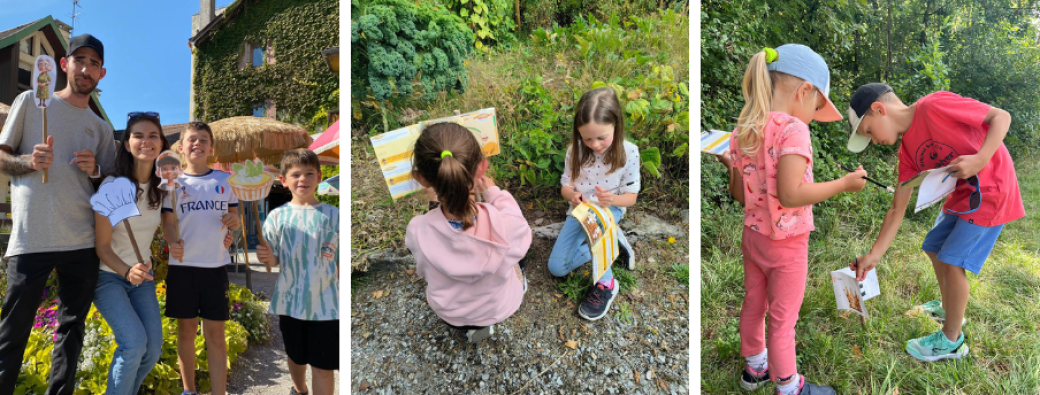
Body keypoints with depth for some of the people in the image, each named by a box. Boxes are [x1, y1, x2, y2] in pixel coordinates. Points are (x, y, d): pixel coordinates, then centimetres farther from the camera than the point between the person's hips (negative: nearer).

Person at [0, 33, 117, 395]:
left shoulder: (102, 128, 17)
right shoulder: (31, 101, 10)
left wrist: (95, 171, -3)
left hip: (83, 242, 3)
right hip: (31, 239, -3)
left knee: (72, 331, 8)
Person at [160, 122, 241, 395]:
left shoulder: (225, 180, 8)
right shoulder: (174, 183, 5)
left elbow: (235, 218, 14)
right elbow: (168, 222, 1)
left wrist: (234, 221, -10)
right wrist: (173, 242, -20)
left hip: (215, 265, 0)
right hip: (182, 265, 0)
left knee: (215, 333, 1)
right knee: (186, 329, 9)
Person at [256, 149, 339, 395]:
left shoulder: (332, 215, -4)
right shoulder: (278, 216, -1)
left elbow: (341, 262, 1)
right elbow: (274, 259, 3)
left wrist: (344, 296, 2)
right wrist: (268, 259, -20)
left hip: (326, 303, -2)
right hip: (290, 301, 2)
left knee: (323, 365, 1)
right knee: (295, 356, 22)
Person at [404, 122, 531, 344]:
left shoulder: (418, 231, -34)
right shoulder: (507, 224, -38)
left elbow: (423, 272, -11)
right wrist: (493, 192, -5)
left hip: (449, 313, 0)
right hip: (501, 307, 0)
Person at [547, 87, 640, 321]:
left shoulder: (628, 152, -17)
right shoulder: (576, 150, -11)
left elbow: (631, 197, -8)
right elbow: (565, 187, -1)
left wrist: (612, 199, -32)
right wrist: (572, 194, -27)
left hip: (610, 210, -3)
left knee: (595, 221, -42)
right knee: (556, 267, -9)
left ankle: (606, 284, -23)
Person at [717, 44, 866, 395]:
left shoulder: (743, 131, -1)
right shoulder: (793, 129, -23)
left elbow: (739, 195, 3)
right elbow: (790, 194, -29)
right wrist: (844, 183, -19)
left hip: (753, 235, 7)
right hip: (786, 244, -7)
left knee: (753, 305, 23)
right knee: (782, 320, 9)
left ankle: (754, 366, 43)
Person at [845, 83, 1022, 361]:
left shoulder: (934, 106, -19)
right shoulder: (907, 150, 4)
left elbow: (1001, 117, -15)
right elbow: (898, 208, 3)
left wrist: (979, 160, -30)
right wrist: (874, 255, 0)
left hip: (992, 192, -9)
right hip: (962, 197, 9)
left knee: (952, 261, -9)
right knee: (934, 248, 18)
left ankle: (952, 341, 8)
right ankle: (948, 308, 41)